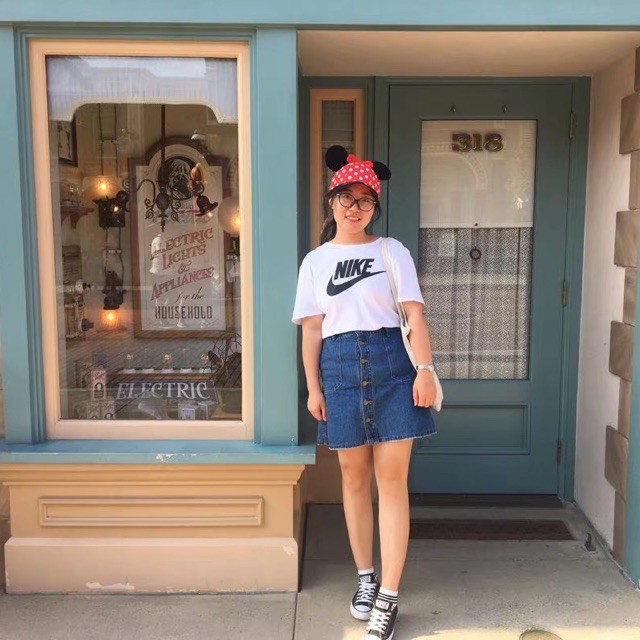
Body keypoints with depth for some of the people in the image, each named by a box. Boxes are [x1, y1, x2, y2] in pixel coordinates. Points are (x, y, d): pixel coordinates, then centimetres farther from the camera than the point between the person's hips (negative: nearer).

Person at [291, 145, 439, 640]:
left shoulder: (393, 251, 6)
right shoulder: (316, 261, 10)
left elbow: (414, 316, 0)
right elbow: (312, 328, 7)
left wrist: (426, 369, -10)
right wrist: (313, 387, 2)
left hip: (391, 363, -1)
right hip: (340, 366, 2)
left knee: (392, 481, -2)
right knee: (355, 478, 10)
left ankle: (388, 597, 6)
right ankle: (366, 577, 27)